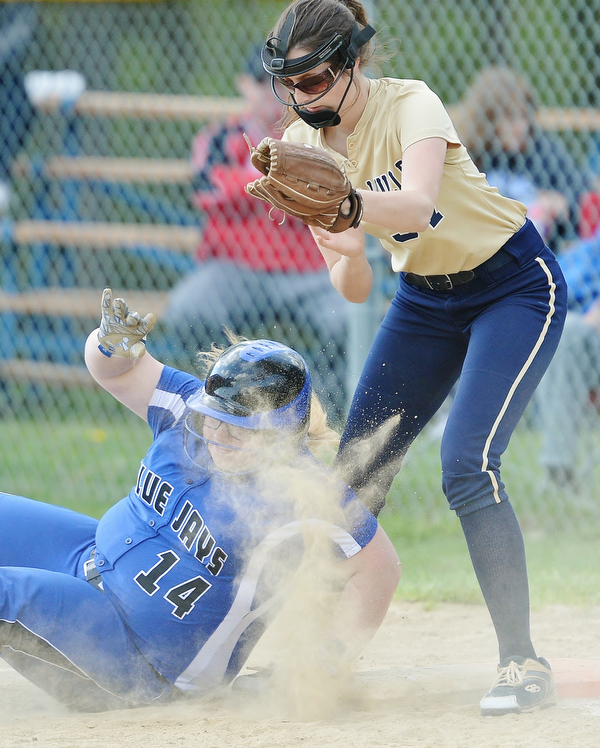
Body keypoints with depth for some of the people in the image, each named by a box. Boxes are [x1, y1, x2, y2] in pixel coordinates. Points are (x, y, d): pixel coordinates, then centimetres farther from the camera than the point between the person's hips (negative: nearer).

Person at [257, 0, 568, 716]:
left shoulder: (409, 105, -26)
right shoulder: (303, 143, -9)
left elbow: (416, 205, -46)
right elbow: (354, 290, -11)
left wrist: (347, 203, -65)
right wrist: (346, 259, -34)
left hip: (515, 285, -7)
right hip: (424, 298, 7)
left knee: (466, 464, -23)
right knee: (355, 470, 2)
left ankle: (523, 664, -19)